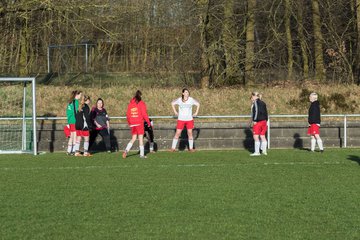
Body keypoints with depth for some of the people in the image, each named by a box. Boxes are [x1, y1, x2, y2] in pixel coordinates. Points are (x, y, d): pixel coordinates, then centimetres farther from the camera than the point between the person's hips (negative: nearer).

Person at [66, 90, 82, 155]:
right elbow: (76, 112, -15)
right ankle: (74, 151, -5)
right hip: (75, 121, -9)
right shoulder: (76, 102, -12)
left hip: (70, 121, 9)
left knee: (71, 137, 12)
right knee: (75, 136, -5)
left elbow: (68, 112, 17)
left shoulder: (70, 102, 14)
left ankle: (69, 151, 13)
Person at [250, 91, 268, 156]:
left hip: (258, 122, -8)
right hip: (264, 121, 8)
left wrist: (255, 120, -16)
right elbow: (266, 113, 17)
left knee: (256, 136, -5)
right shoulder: (263, 103, 17)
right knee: (262, 136, 12)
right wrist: (266, 121, 19)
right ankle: (264, 151, 12)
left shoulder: (255, 102, -7)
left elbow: (256, 111, -17)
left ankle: (257, 152, -7)